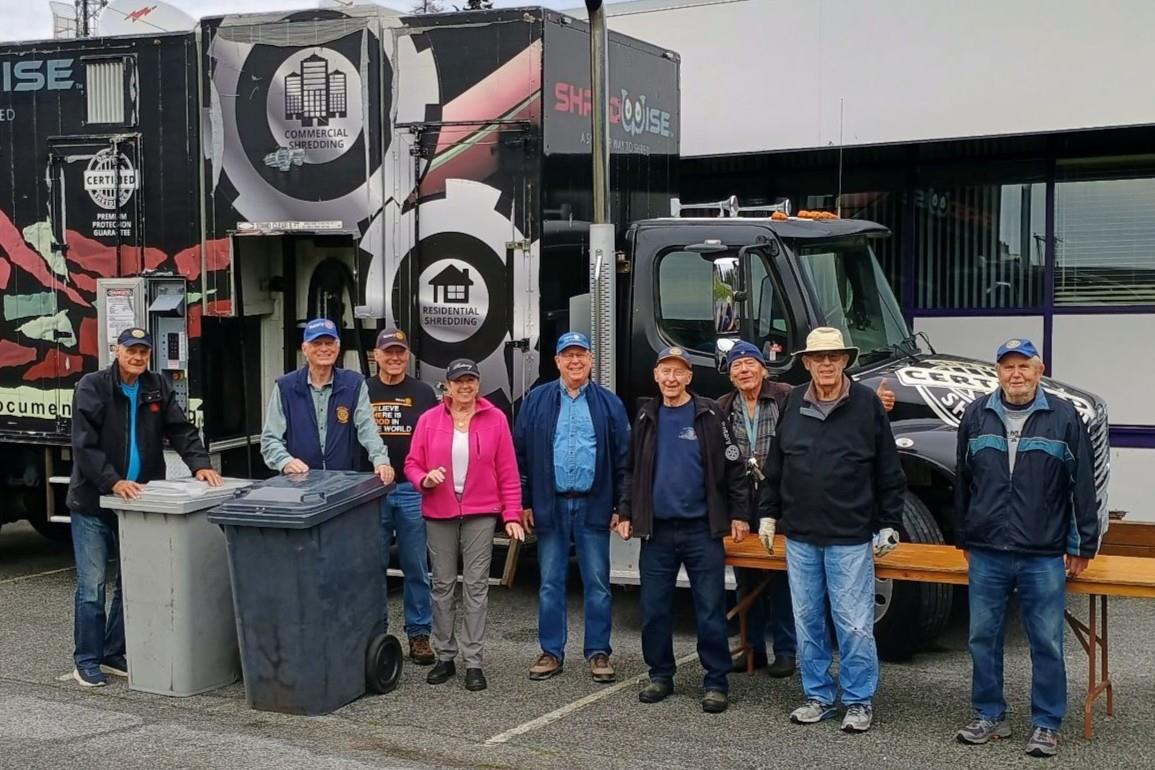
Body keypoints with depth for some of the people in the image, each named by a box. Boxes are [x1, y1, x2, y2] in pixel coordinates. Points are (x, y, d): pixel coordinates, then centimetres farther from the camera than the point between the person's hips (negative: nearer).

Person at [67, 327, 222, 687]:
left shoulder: (158, 388, 7)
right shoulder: (92, 387, -8)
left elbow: (181, 430, 3)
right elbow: (85, 445, -15)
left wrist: (200, 464, -14)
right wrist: (113, 482, -25)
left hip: (139, 503, 5)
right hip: (93, 503, -5)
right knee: (92, 585, -1)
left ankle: (115, 655, 21)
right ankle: (87, 661, 10)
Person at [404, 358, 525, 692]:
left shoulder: (495, 419, 0)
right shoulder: (429, 420, 3)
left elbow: (508, 472, 1)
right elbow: (412, 464, 6)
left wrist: (512, 515, -3)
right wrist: (425, 479, -16)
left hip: (480, 514, -1)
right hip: (439, 515, 1)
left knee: (476, 587, -1)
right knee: (442, 585, 7)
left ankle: (473, 662, 5)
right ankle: (444, 657, 19)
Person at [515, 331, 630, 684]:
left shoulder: (609, 404, 5)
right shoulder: (537, 401, 5)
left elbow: (623, 458, 3)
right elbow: (522, 454, 5)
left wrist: (621, 507, -2)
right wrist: (525, 503, 0)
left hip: (593, 506, -1)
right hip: (550, 505, 1)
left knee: (597, 583, 4)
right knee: (550, 583, 7)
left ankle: (599, 653, 13)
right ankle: (551, 652, 17)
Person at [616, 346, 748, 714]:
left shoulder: (709, 414, -2)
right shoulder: (646, 418, 10)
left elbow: (732, 466, -2)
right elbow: (632, 470, 16)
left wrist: (739, 513, -5)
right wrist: (626, 513, 11)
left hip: (701, 529, -3)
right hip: (656, 531, 4)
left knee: (710, 610, -1)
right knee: (654, 610, 8)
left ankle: (716, 682, 8)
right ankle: (660, 675, 21)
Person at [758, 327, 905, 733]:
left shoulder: (867, 403, -4)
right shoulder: (793, 404, 6)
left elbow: (889, 472, -1)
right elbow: (775, 466, 15)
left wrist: (889, 525, -2)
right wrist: (769, 513, 13)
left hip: (850, 538, -4)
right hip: (800, 536, 4)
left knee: (854, 624, 0)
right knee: (807, 621, 11)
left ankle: (858, 702, 13)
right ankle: (818, 696, 23)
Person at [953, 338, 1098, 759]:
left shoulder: (1063, 417, -1)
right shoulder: (977, 415, 6)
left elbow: (1083, 485, 1)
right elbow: (963, 482, 13)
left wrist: (1084, 546, 1)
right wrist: (964, 538, 16)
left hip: (1044, 556, -2)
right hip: (987, 554, 3)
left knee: (1047, 643, 3)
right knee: (983, 637, 9)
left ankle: (1046, 724, 15)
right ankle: (989, 716, 22)